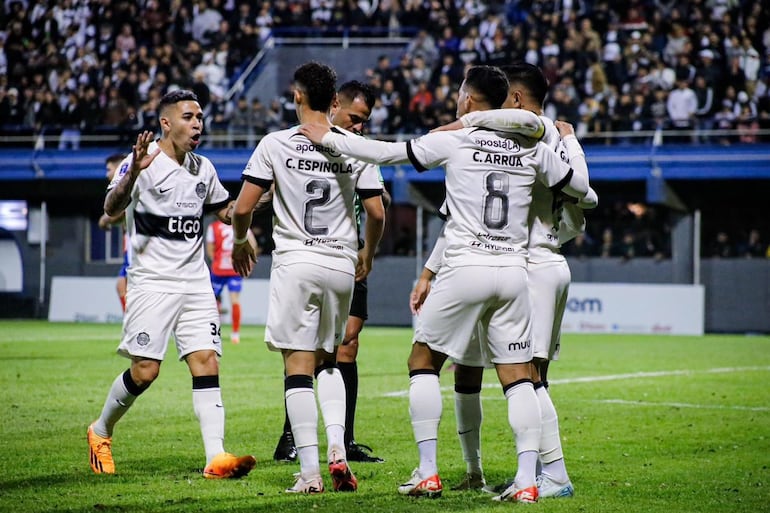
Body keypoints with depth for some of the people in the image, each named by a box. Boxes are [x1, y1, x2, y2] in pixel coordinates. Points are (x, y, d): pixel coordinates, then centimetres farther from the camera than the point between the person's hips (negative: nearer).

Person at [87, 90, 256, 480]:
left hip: (195, 283, 6)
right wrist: (133, 173, -41)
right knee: (144, 371, -7)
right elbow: (111, 209, -22)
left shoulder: (203, 169, 13)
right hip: (152, 282, -5)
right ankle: (100, 432, 19)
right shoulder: (143, 162, -8)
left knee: (207, 363, -8)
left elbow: (227, 212, 28)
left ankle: (215, 456, -15)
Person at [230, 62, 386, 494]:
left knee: (299, 366, 0)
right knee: (328, 361, 20)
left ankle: (310, 471, -5)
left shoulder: (276, 144, -4)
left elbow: (243, 207, -5)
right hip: (341, 265, 3)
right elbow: (377, 213, 2)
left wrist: (241, 242, 15)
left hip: (295, 262, -3)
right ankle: (337, 446, -1)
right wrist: (368, 252, 22)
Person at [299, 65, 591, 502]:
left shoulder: (453, 141, -2)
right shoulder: (533, 149, 8)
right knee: (517, 375, 6)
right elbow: (580, 187, 19)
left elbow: (385, 152, 1)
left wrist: (327, 137, 13)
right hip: (514, 272, 4)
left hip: (467, 269, -4)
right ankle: (527, 480, -4)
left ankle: (428, 473, 6)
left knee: (424, 362, 11)